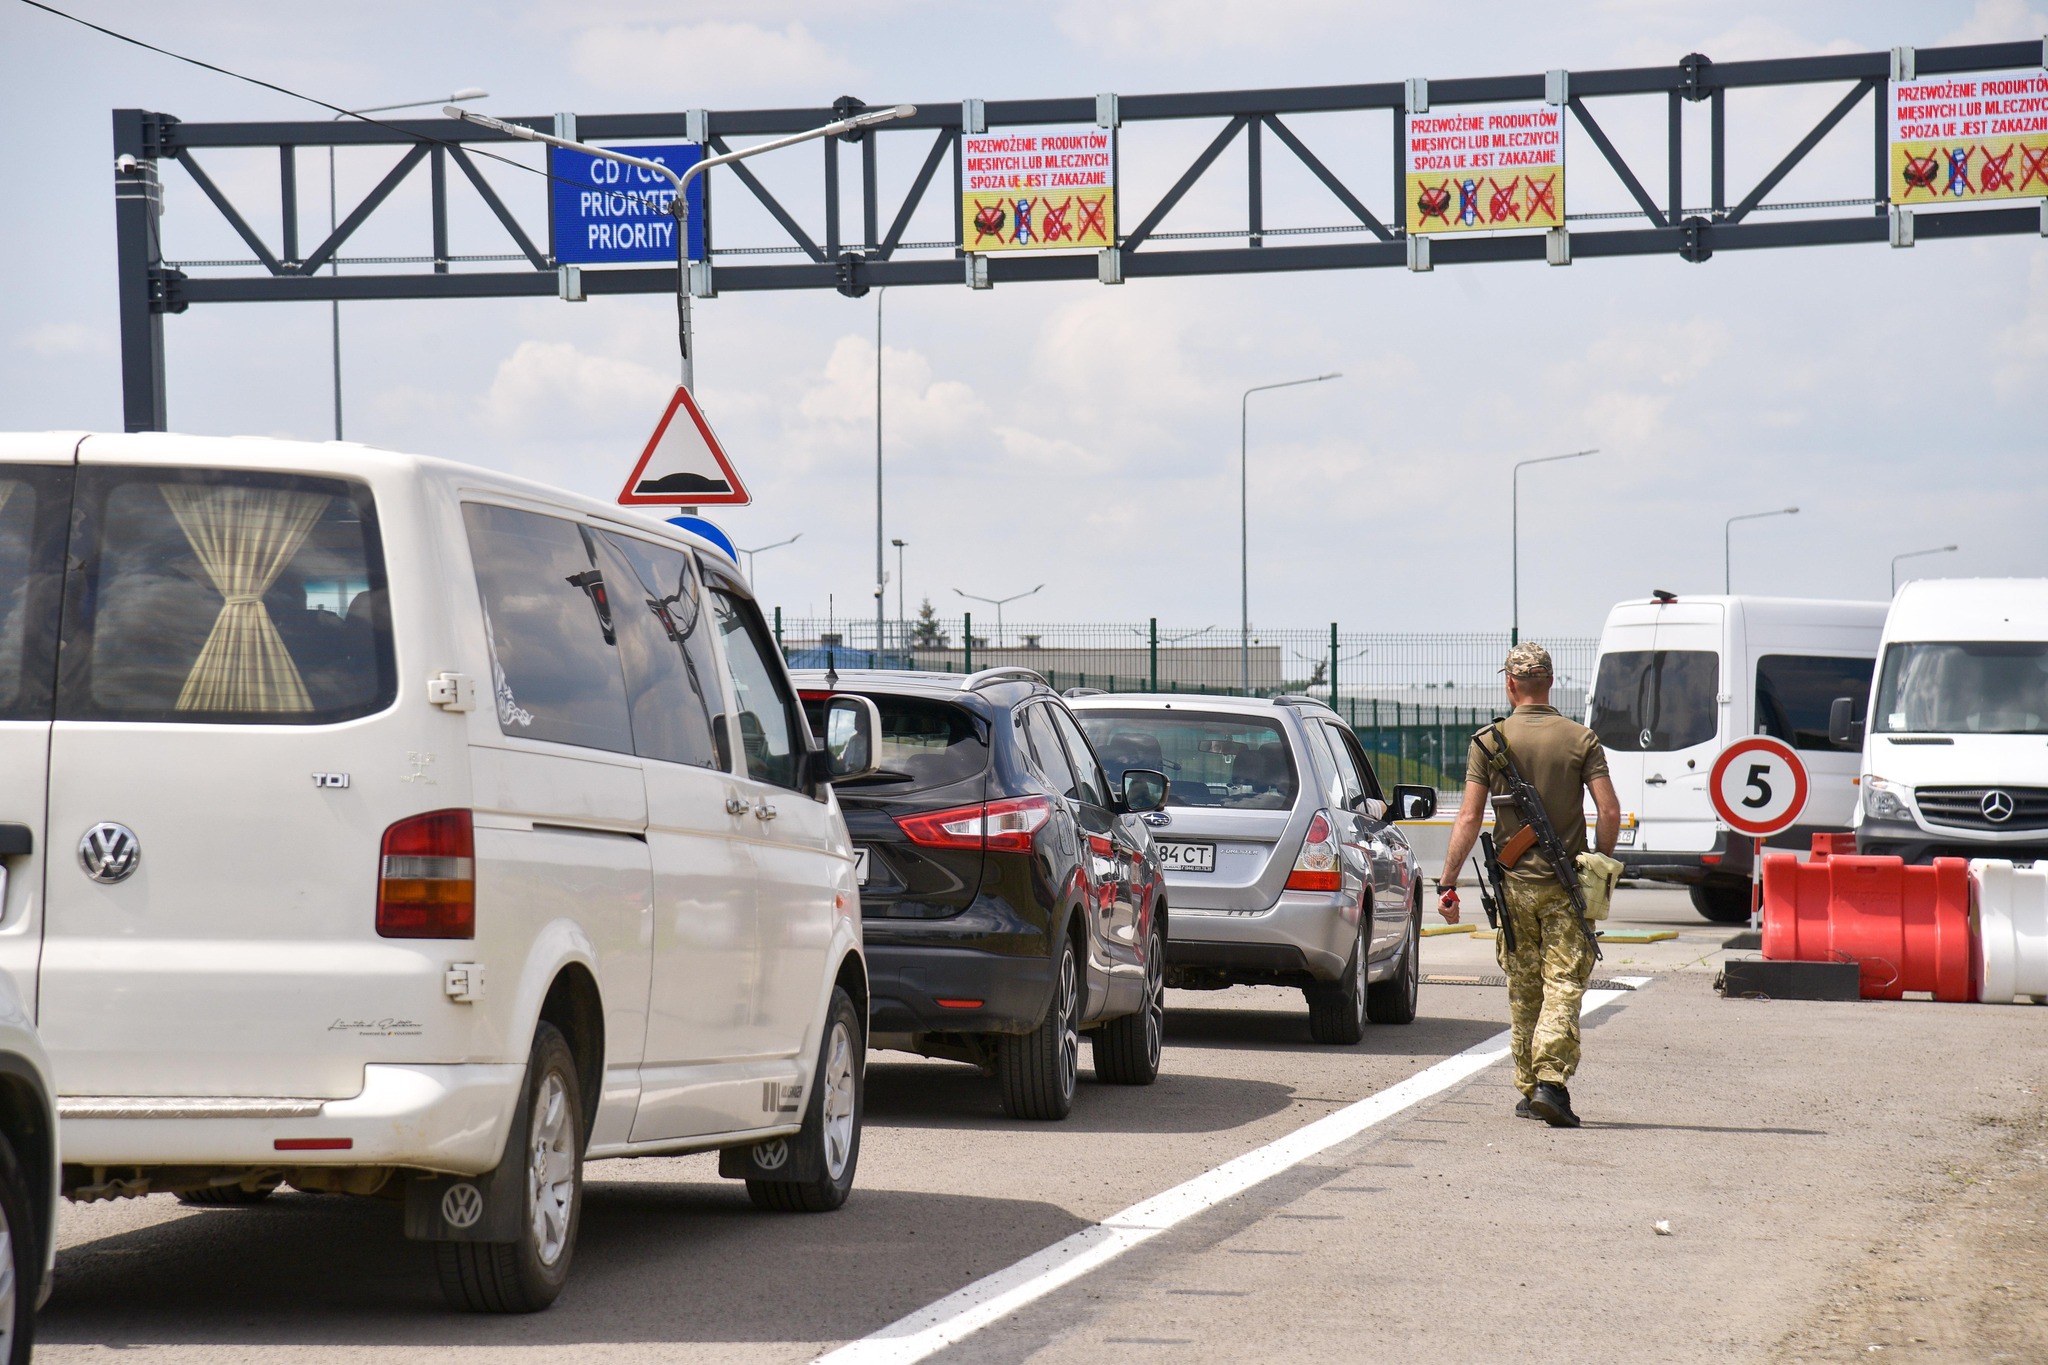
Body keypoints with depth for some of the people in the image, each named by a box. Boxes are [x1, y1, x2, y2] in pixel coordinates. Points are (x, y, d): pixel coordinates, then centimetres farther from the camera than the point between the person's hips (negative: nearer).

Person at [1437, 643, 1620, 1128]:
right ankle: (1550, 1081, -17)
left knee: (1523, 991, 11)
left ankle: (1528, 1090, 16)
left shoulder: (1489, 742, -2)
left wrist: (1448, 883, 0)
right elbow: (1609, 812, -8)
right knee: (1563, 985, -2)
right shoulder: (1581, 739, -2)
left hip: (1514, 883, 1)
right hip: (1566, 886, -1)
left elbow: (1468, 819, -5)